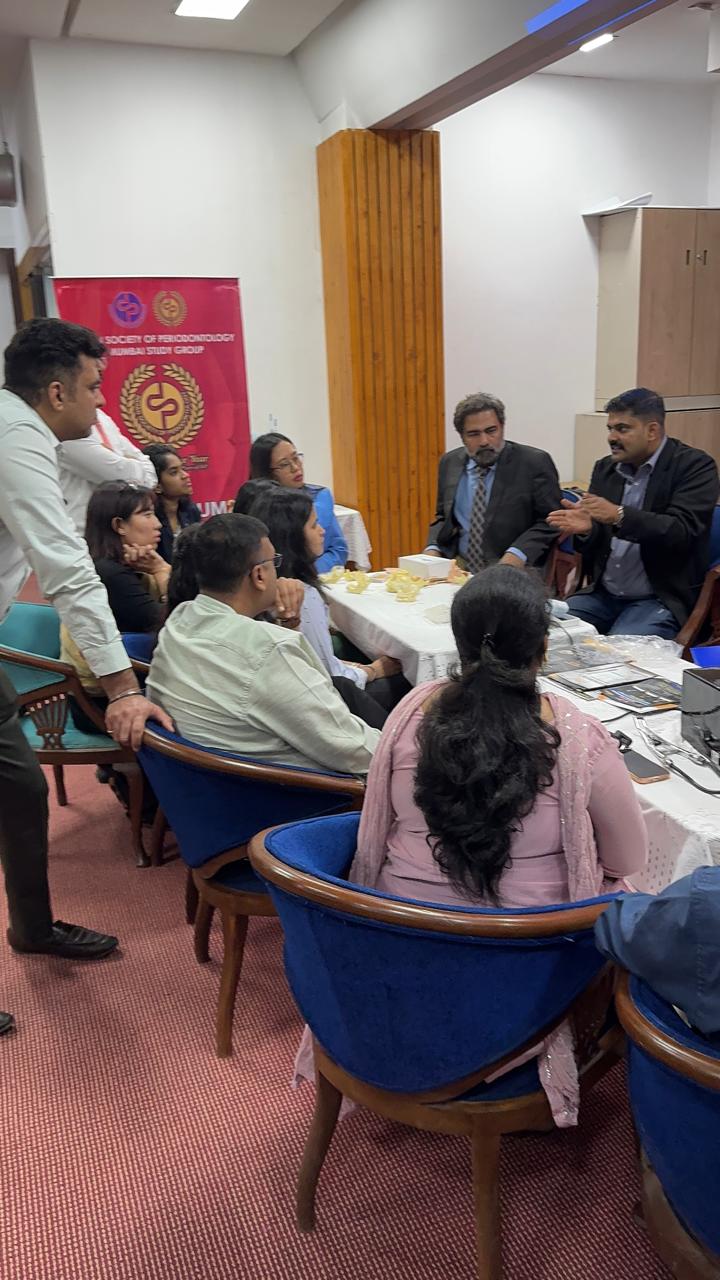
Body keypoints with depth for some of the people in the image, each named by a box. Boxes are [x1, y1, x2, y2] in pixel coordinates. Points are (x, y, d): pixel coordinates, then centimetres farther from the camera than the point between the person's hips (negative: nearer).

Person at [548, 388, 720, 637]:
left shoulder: (695, 465, -6)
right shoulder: (605, 468, 9)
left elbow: (681, 531, -19)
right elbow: (596, 543, 9)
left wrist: (619, 515, -30)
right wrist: (586, 528, -15)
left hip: (662, 598, -5)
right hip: (603, 594, 6)